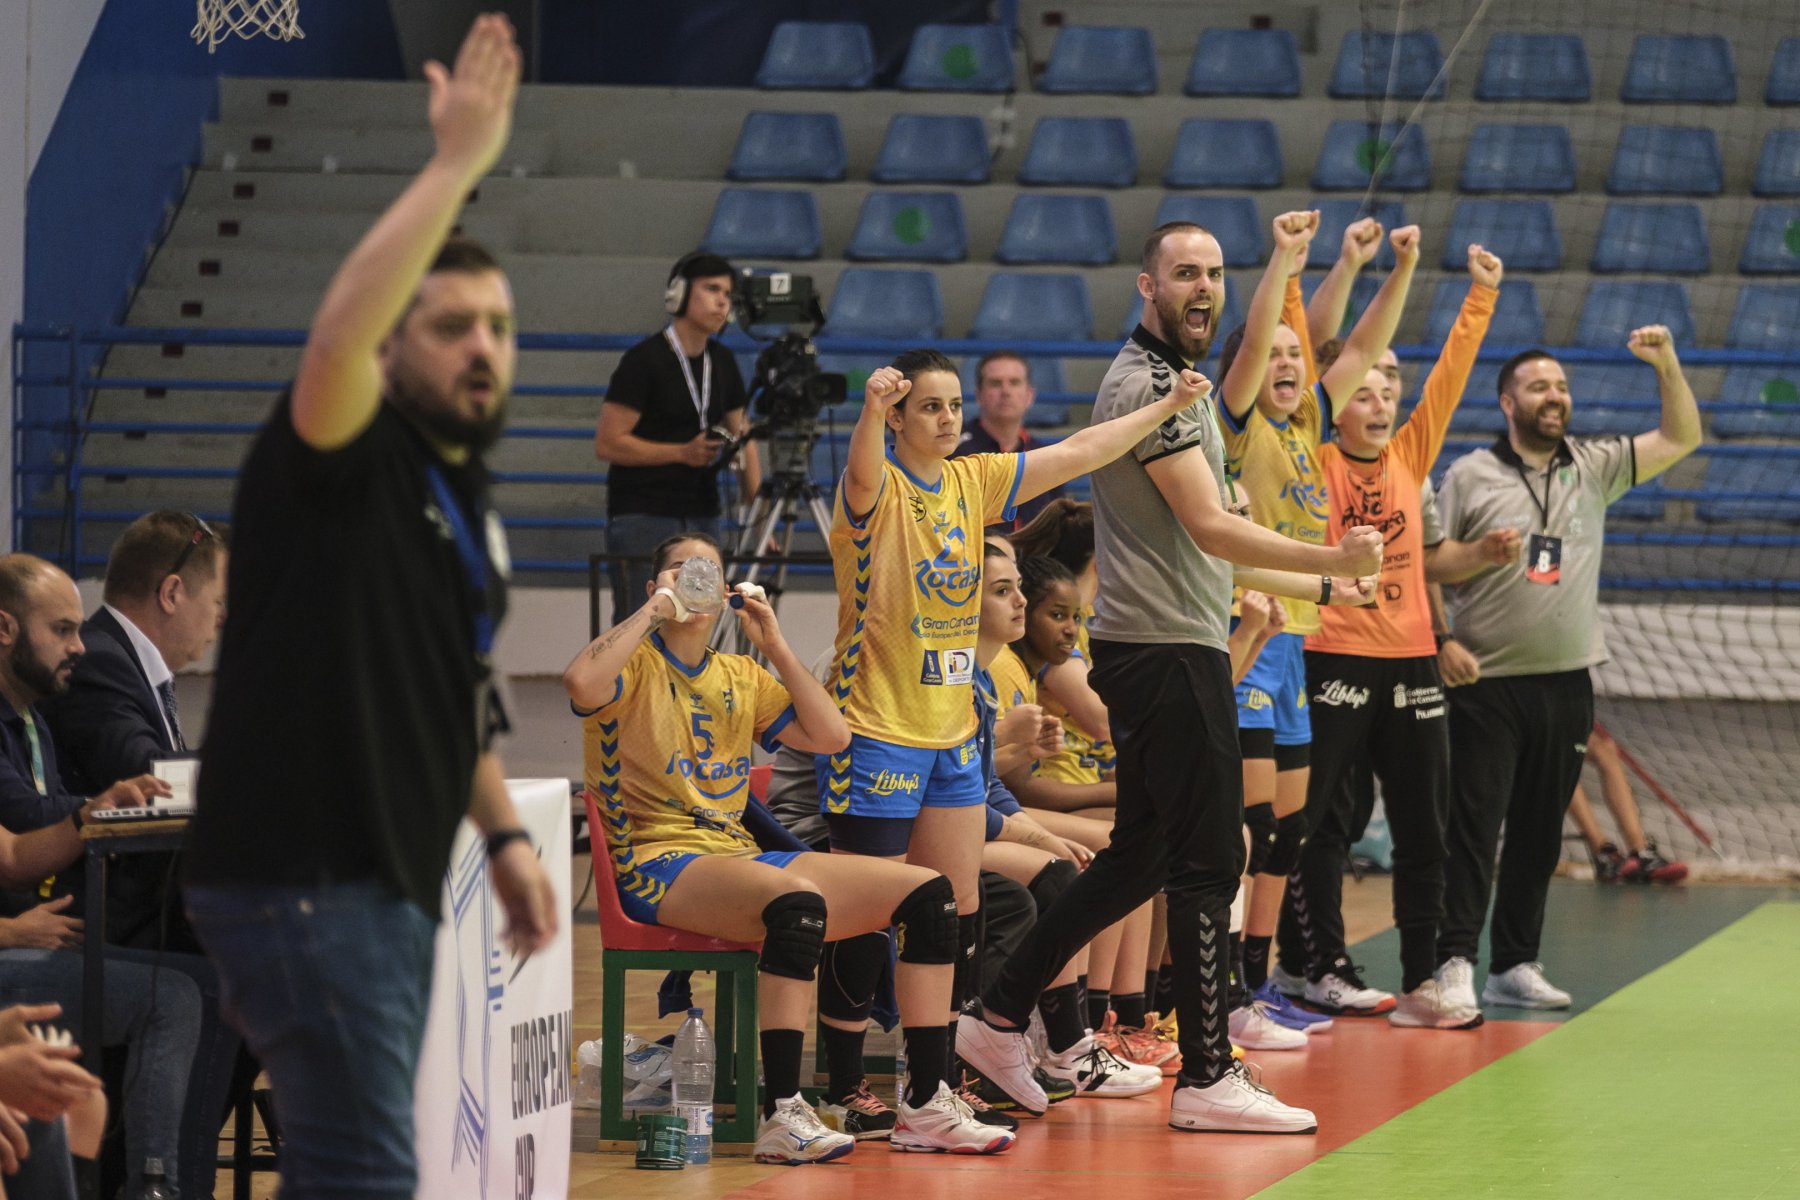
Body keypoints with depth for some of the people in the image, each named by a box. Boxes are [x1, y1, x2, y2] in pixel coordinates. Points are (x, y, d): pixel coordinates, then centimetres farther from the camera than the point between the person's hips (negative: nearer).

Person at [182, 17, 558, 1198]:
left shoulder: (471, 504, 15)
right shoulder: (341, 460, -11)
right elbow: (335, 338, -34)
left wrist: (506, 833, 17)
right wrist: (458, 166, -35)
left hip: (395, 887, 9)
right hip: (296, 880, -9)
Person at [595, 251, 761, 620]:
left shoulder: (721, 363, 11)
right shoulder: (645, 361, -10)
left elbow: (743, 440, 15)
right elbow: (607, 444, -13)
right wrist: (683, 453, -20)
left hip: (702, 517, 7)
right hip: (642, 520, -7)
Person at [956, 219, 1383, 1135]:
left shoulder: (1168, 380, 20)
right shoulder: (1150, 383, -13)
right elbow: (1209, 529, -22)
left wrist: (1319, 584, 29)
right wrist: (1328, 559, -32)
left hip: (1159, 650, 11)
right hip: (1168, 652, -11)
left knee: (1138, 859, 14)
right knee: (1207, 862, -7)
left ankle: (1000, 1018, 18)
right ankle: (1206, 1077, -4)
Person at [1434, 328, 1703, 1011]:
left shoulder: (1593, 468, 10)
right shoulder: (1470, 476, 0)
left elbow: (1680, 439, 11)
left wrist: (1666, 364, -3)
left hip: (1566, 684, 4)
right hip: (1489, 683, -4)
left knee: (1540, 832, 7)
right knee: (1474, 823, -9)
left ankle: (1516, 965, 13)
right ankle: (1455, 963, -10)